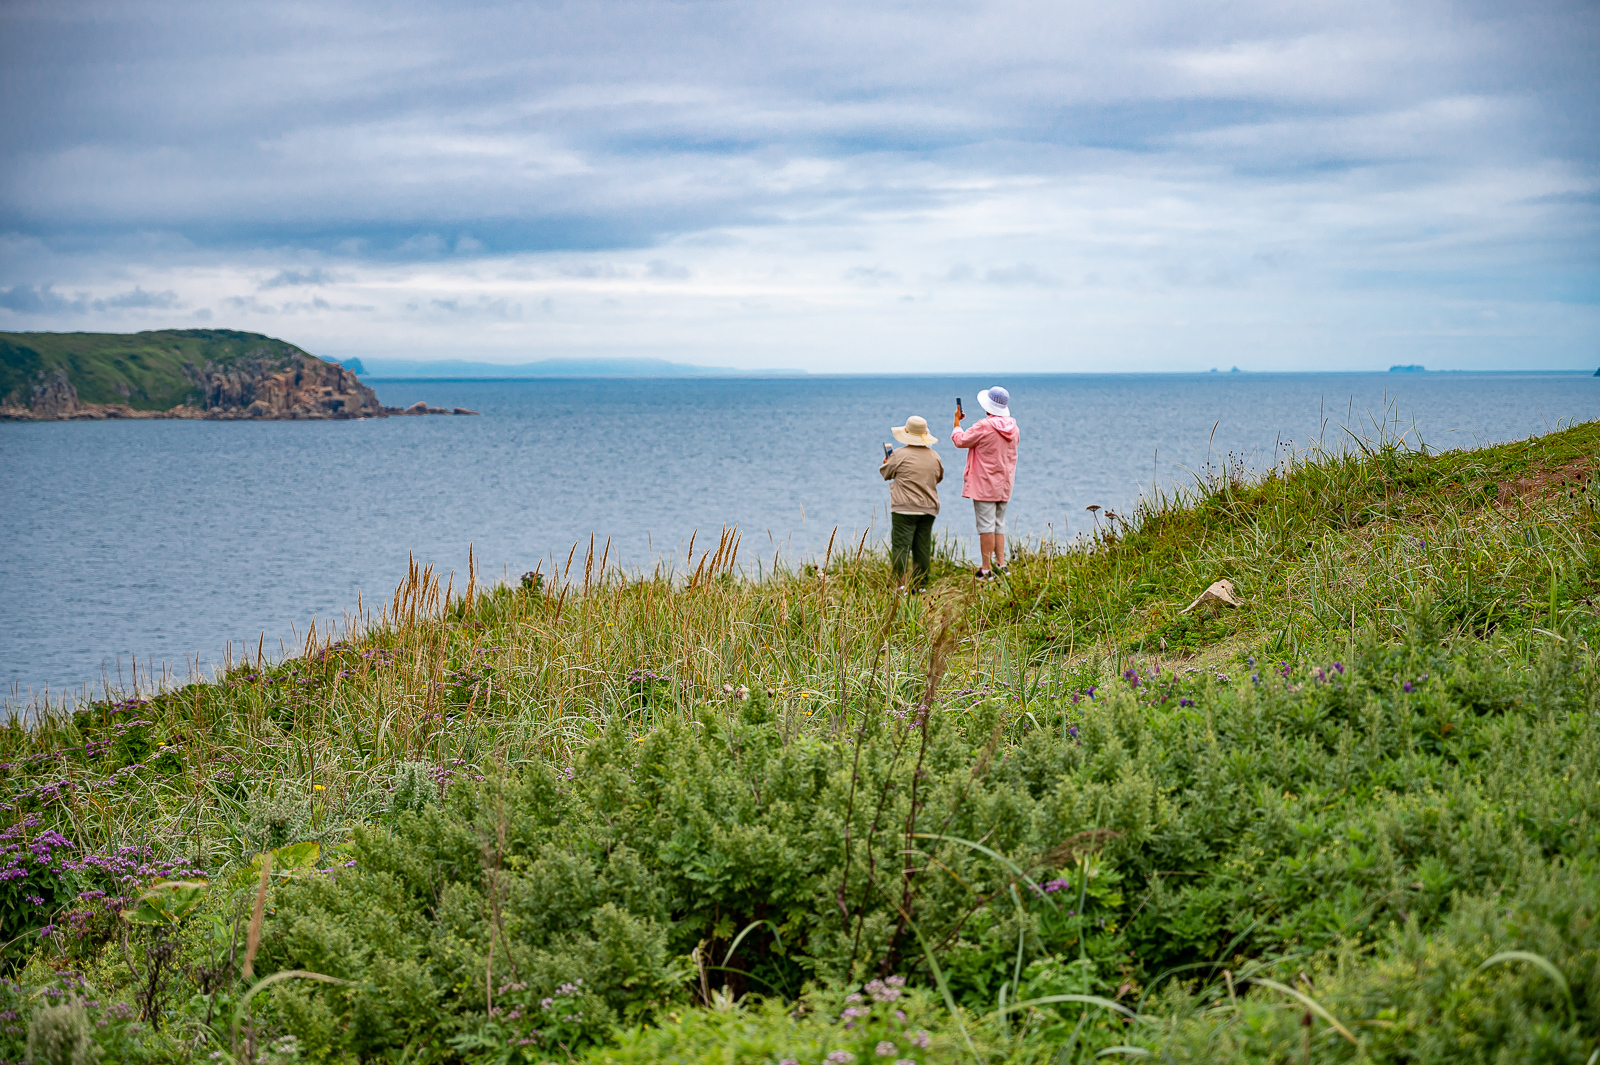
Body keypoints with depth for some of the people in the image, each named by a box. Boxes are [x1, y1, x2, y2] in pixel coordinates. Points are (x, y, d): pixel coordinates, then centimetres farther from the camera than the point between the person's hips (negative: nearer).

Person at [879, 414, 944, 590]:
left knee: (900, 547, -4)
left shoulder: (899, 454, -9)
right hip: (929, 509, 5)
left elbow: (886, 473, 6)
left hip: (904, 509, -5)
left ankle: (901, 584, -12)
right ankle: (920, 584, 10)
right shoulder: (934, 456, 6)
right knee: (923, 548, 9)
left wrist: (886, 463, 28)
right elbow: (939, 477, 21)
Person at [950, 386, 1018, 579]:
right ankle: (1000, 564, 10)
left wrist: (957, 422, 9)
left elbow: (960, 440, -5)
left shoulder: (984, 427, -17)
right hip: (1004, 485, 7)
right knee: (999, 525, 14)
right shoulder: (1013, 428, 5)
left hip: (985, 484, -7)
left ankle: (986, 568, -5)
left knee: (986, 525, -5)